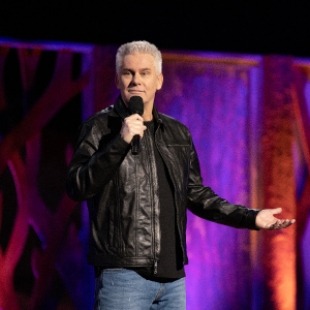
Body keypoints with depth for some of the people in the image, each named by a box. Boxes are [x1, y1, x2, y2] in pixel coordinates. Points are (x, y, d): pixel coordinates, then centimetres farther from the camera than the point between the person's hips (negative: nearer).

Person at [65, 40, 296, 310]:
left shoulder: (178, 133, 14)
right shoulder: (101, 128, -1)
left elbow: (195, 194, 19)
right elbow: (77, 188, -11)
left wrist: (250, 217, 11)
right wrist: (120, 142, -19)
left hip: (173, 276, 5)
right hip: (123, 275, -5)